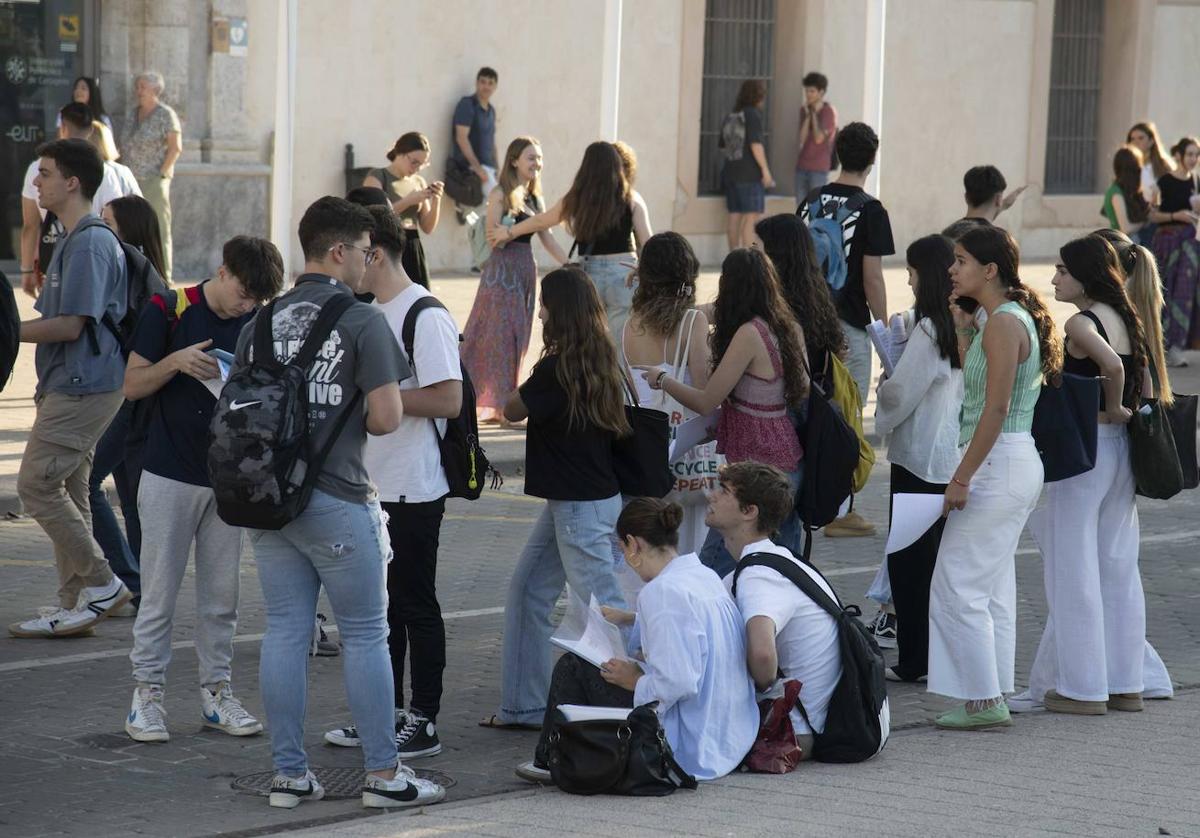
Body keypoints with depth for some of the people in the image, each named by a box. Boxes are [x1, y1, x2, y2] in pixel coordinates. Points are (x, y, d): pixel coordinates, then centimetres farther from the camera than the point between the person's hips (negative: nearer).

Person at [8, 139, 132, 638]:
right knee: (64, 492, 11)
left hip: (82, 387, -10)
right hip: (69, 386, 10)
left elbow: (70, 325, -21)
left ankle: (101, 583, -2)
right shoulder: (74, 240, 17)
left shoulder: (90, 243, -16)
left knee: (36, 485, -9)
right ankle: (75, 606, 15)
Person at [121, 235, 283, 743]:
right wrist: (176, 363, -21)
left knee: (221, 595, 8)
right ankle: (147, 693, 8)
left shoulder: (258, 322, 4)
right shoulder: (168, 310, -7)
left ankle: (217, 692, 17)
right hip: (170, 474, -3)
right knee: (160, 591, 0)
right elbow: (133, 385, -4)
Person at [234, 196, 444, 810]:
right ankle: (384, 775, 6)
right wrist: (355, 419, 7)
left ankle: (289, 774, 11)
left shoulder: (261, 323, 9)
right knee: (365, 635, 3)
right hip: (336, 500, -6)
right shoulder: (362, 322, -9)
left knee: (284, 633, 8)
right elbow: (386, 417, -13)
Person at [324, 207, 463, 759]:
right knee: (381, 602, 14)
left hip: (413, 489, -9)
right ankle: (388, 712, 24)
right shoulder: (370, 312, 13)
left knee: (415, 604, -1)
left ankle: (424, 723, 6)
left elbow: (448, 400, -23)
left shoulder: (426, 316, -16)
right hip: (372, 485, 9)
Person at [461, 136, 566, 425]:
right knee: (501, 336, -6)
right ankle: (503, 407, -5)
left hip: (526, 269, 8)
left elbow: (547, 240, 15)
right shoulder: (501, 195, -7)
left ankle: (495, 405, 12)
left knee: (517, 338, 7)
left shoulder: (535, 199, 15)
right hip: (503, 268, -8)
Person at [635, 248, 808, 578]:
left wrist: (661, 380, 3)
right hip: (791, 463, 8)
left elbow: (706, 402, -14)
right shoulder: (789, 328, 6)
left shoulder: (750, 334, -16)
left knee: (714, 568, -7)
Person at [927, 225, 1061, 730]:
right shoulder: (1014, 318, 13)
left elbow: (995, 409, -21)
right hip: (1017, 465, 10)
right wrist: (963, 331, 12)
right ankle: (994, 697, 17)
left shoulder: (1003, 324, -16)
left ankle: (983, 701, -4)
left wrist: (961, 478, -20)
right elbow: (977, 387, 17)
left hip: (998, 465, -10)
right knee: (993, 589, 13)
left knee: (957, 586, -6)